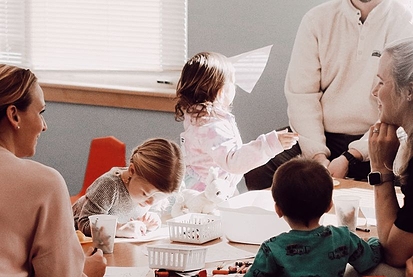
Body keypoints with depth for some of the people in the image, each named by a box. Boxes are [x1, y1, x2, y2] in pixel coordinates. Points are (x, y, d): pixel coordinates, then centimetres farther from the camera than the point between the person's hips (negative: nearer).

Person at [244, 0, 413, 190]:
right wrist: (317, 155, -14)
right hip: (321, 138, 3)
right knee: (258, 173, -22)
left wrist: (350, 158, -17)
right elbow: (301, 94, -1)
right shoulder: (317, 19, 2)